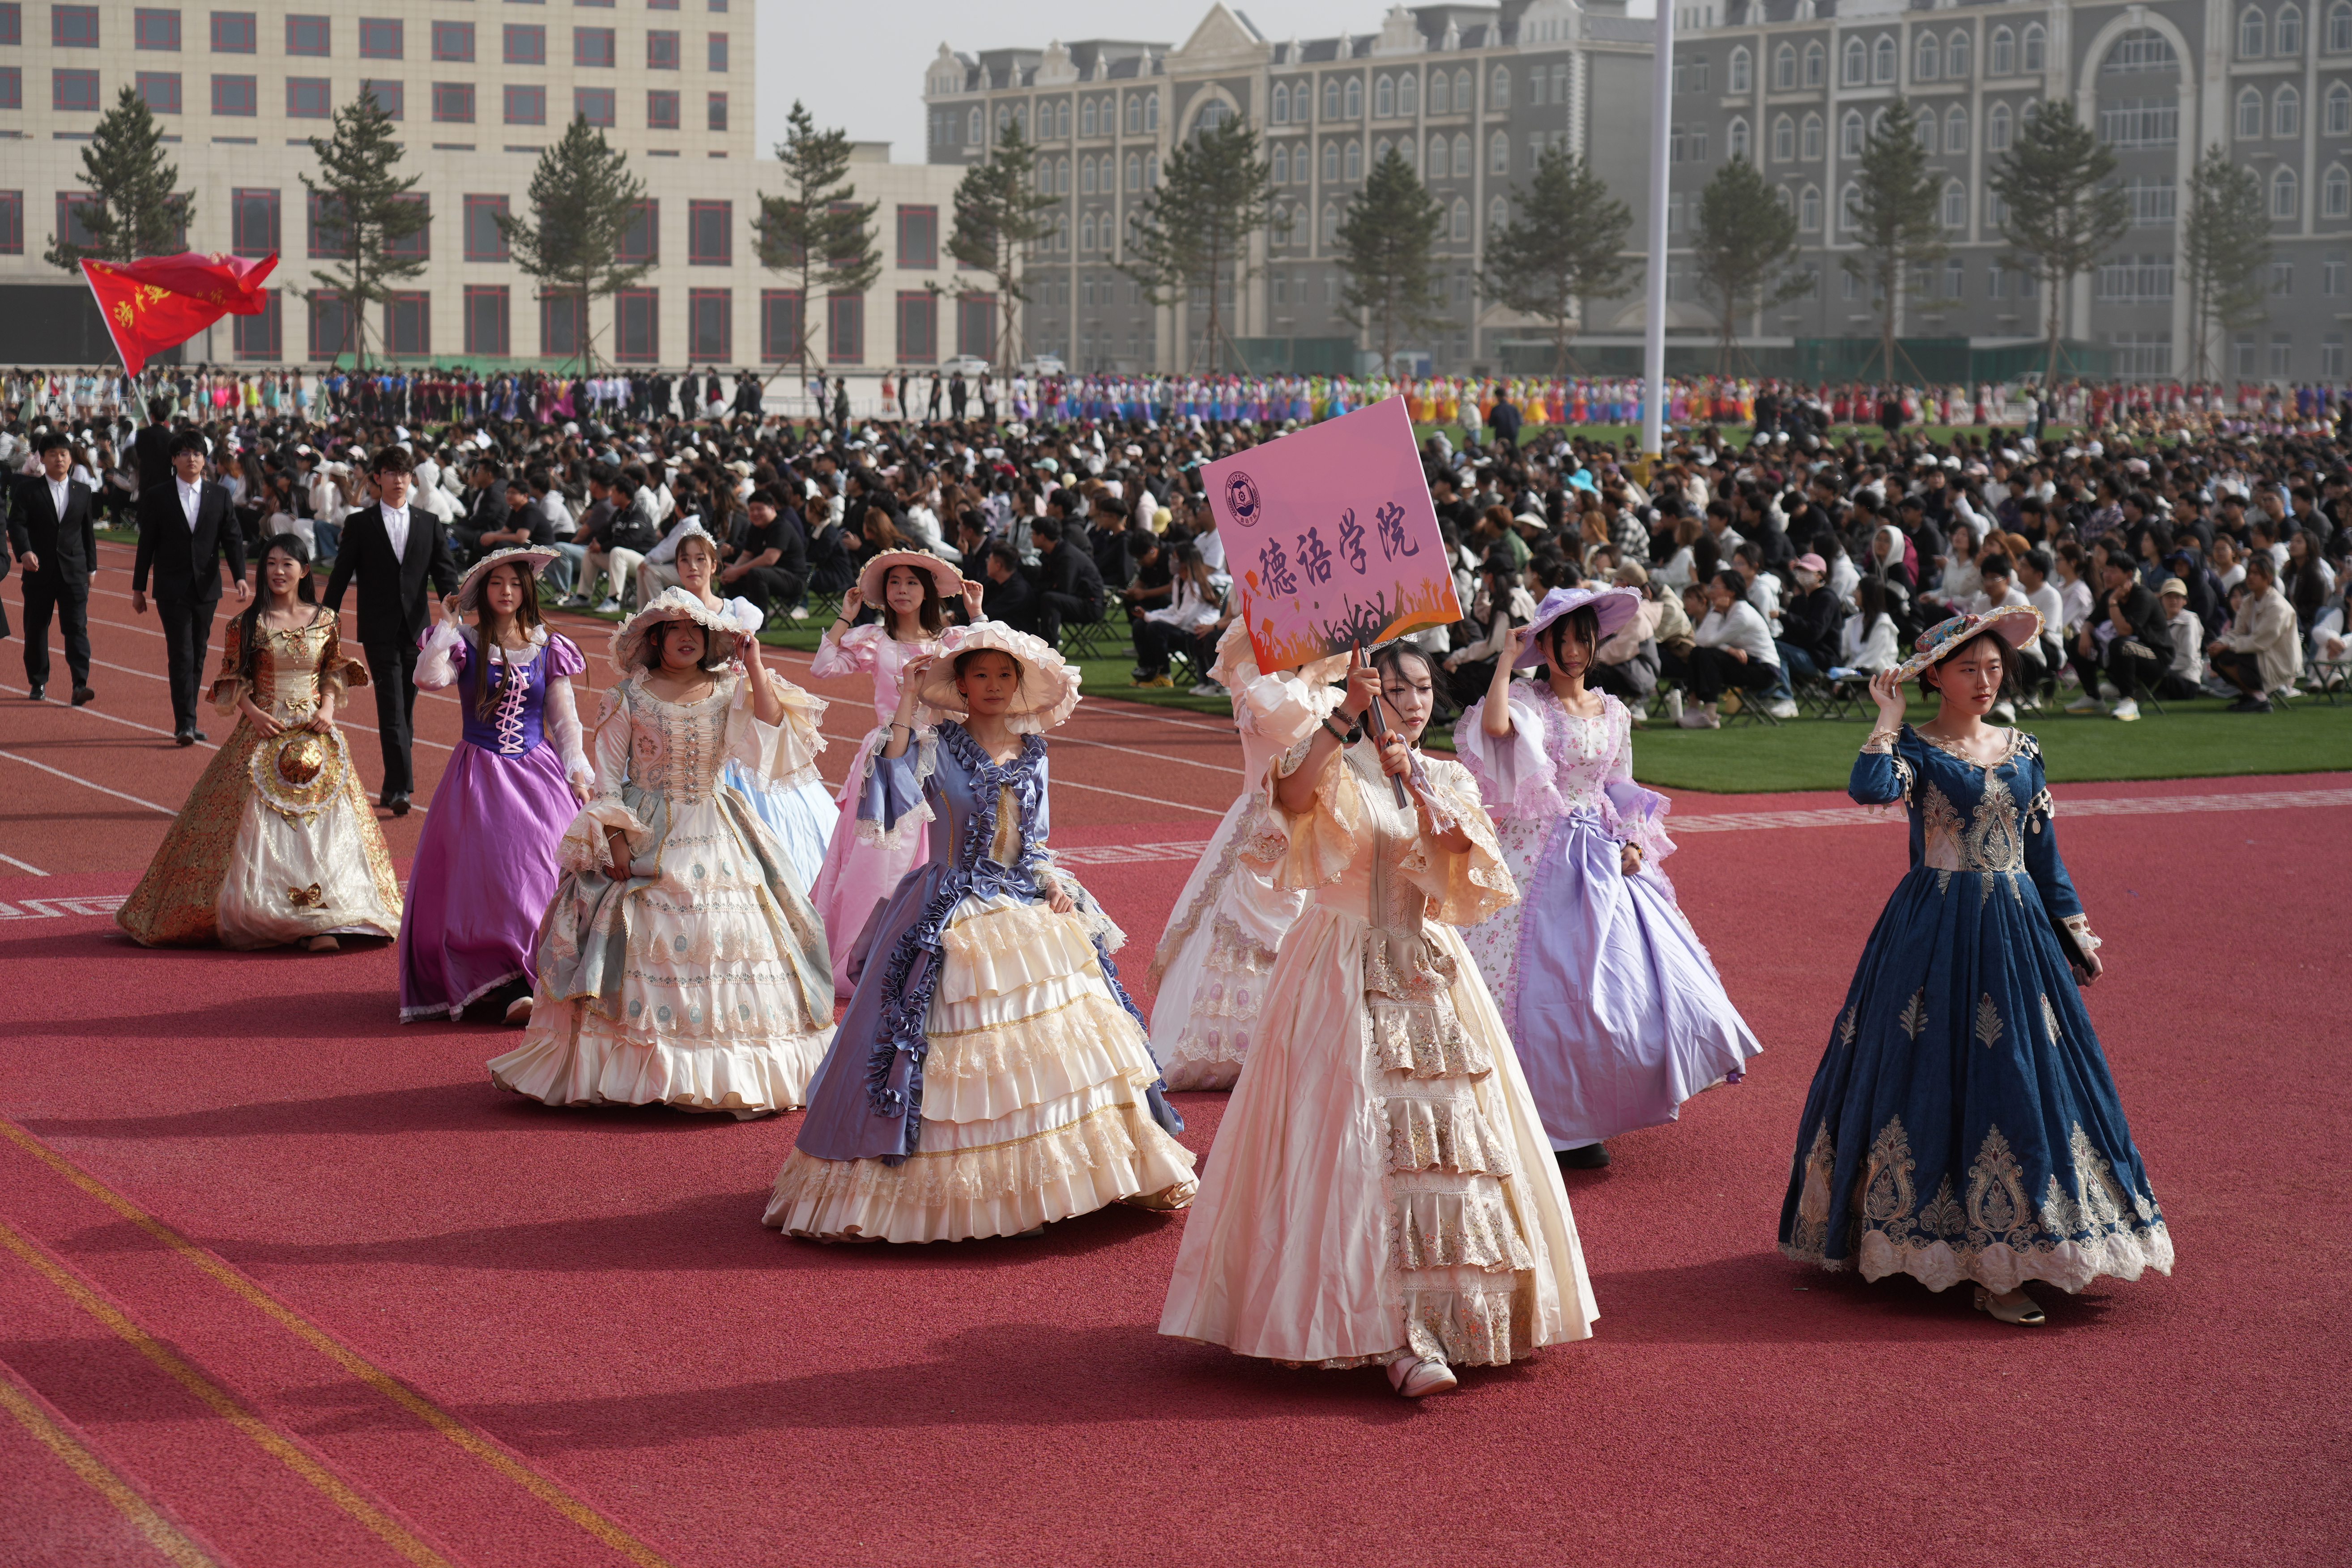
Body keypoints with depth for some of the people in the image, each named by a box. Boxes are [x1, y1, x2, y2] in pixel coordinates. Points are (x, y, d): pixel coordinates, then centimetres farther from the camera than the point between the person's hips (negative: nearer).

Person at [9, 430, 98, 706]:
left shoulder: (83, 492, 10)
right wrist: (24, 551, -27)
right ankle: (38, 683, 20)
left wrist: (91, 567, 13)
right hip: (39, 570, -1)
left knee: (77, 627, -9)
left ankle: (80, 684, -15)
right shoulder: (28, 490, 1)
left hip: (74, 571, 1)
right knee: (36, 628, 8)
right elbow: (17, 523, -9)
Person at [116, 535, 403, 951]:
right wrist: (253, 712, -12)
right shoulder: (249, 624, 0)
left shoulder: (324, 621, 5)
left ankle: (318, 924, -7)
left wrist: (328, 707, -3)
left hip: (314, 735, 2)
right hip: (263, 733, -2)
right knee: (258, 822, -4)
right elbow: (232, 679, 3)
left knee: (320, 820, -5)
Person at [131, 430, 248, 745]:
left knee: (198, 656, 9)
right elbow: (147, 544, 3)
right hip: (172, 589, -3)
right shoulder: (157, 497, 0)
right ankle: (185, 724, -13)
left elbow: (232, 538, 1)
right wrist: (138, 588, 3)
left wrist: (240, 576, -14)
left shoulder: (220, 496, 6)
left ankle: (187, 722, 17)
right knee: (181, 656, -10)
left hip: (206, 588, 3)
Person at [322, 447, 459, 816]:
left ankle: (394, 784, 21)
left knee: (405, 708, 10)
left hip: (417, 629, 3)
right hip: (379, 630, -3)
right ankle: (400, 786, -17)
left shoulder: (430, 524, 8)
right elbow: (341, 576, 4)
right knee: (392, 707, -11)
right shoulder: (360, 524, 3)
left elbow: (446, 574, 3)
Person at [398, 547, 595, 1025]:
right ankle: (510, 987, -12)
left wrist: (578, 773, 0)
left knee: (548, 872, -7)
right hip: (481, 777, -2)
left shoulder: (548, 648, 7)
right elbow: (428, 679, -17)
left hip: (539, 772, 2)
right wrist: (446, 626, -12)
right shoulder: (466, 643, 1)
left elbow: (564, 718, 9)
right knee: (492, 878, -10)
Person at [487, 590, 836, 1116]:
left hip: (715, 836, 2)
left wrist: (755, 668, -8)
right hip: (643, 836, -2)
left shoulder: (728, 694, 5)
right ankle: (626, 1072, 1)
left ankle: (744, 1079, 3)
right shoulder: (630, 697, 0)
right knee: (639, 946, -6)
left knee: (728, 939, -2)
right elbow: (607, 775, -1)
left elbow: (770, 738, -10)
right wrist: (615, 838, -11)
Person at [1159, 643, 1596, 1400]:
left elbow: (1465, 871, -4)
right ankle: (1399, 1339, -15)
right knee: (1362, 1145, -12)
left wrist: (1417, 790, -14)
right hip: (1345, 980, -5)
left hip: (1430, 977, 5)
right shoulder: (1338, 769, 0)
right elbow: (1291, 795, -24)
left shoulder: (1446, 780, 13)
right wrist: (1345, 715, -32)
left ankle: (1448, 1315, 11)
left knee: (1451, 1133, 0)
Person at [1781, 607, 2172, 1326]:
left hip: (2016, 930, 5)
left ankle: (1998, 1269, 11)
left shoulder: (2021, 751, 11)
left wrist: (2075, 931, 13)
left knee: (2017, 1075, 4)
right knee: (1941, 1073, -5)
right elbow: (1869, 788, -27)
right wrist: (1889, 719, -15)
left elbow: (2044, 852, 15)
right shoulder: (1914, 748, -4)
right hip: (1936, 934, -5)